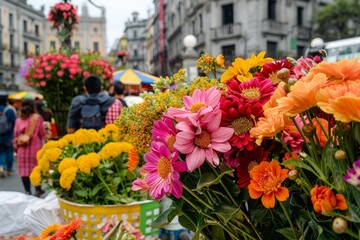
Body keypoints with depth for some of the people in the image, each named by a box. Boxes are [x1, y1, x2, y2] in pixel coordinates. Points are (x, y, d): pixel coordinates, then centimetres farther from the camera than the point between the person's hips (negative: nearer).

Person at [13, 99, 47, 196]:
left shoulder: (18, 119, 5)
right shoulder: (37, 117, -4)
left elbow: (15, 134, 8)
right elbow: (42, 133, -3)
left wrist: (16, 146, 17)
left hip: (22, 148, 2)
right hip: (35, 147, -2)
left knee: (24, 169, 7)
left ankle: (27, 191, 10)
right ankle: (38, 190, 14)